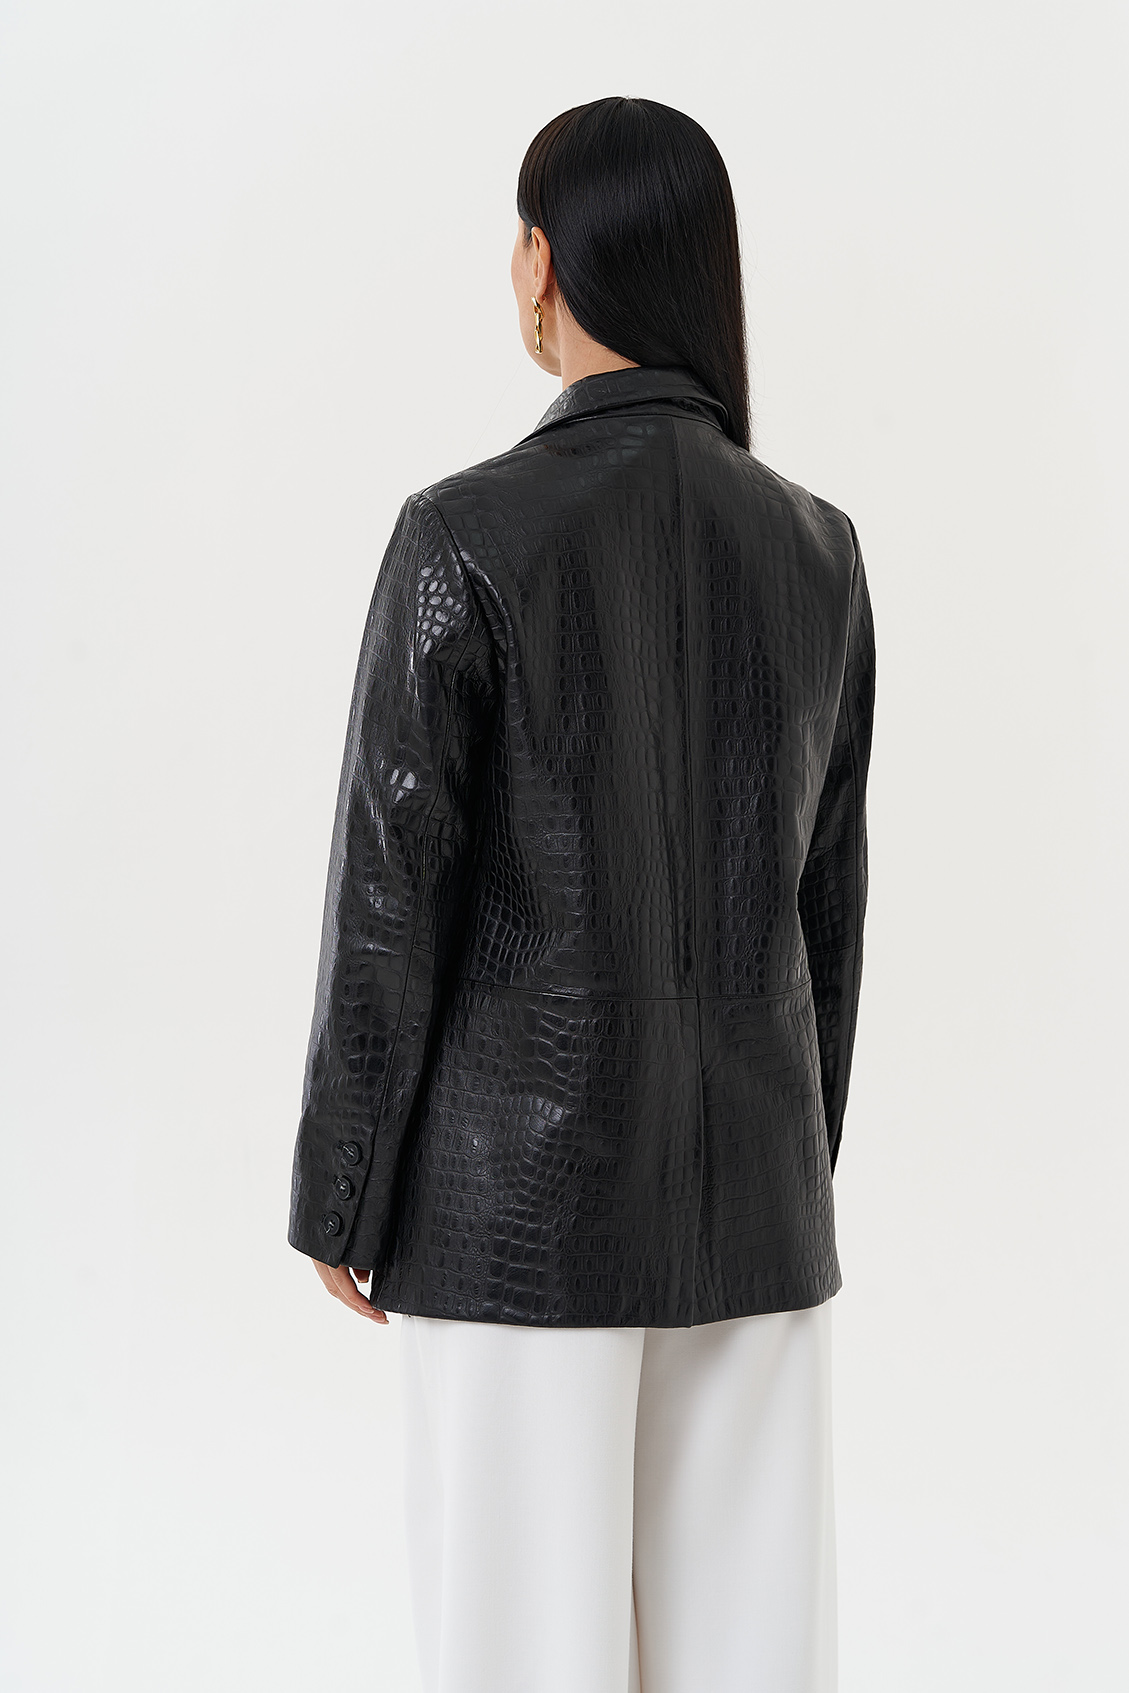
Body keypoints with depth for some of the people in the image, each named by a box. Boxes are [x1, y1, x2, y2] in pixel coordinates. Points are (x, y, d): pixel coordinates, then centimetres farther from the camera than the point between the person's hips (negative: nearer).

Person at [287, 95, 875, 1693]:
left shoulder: (468, 538, -16)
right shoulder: (816, 551, 1)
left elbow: (393, 901, -14)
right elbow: (826, 901, 7)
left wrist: (341, 1200, -1)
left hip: (525, 1188, -5)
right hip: (742, 1184, 5)